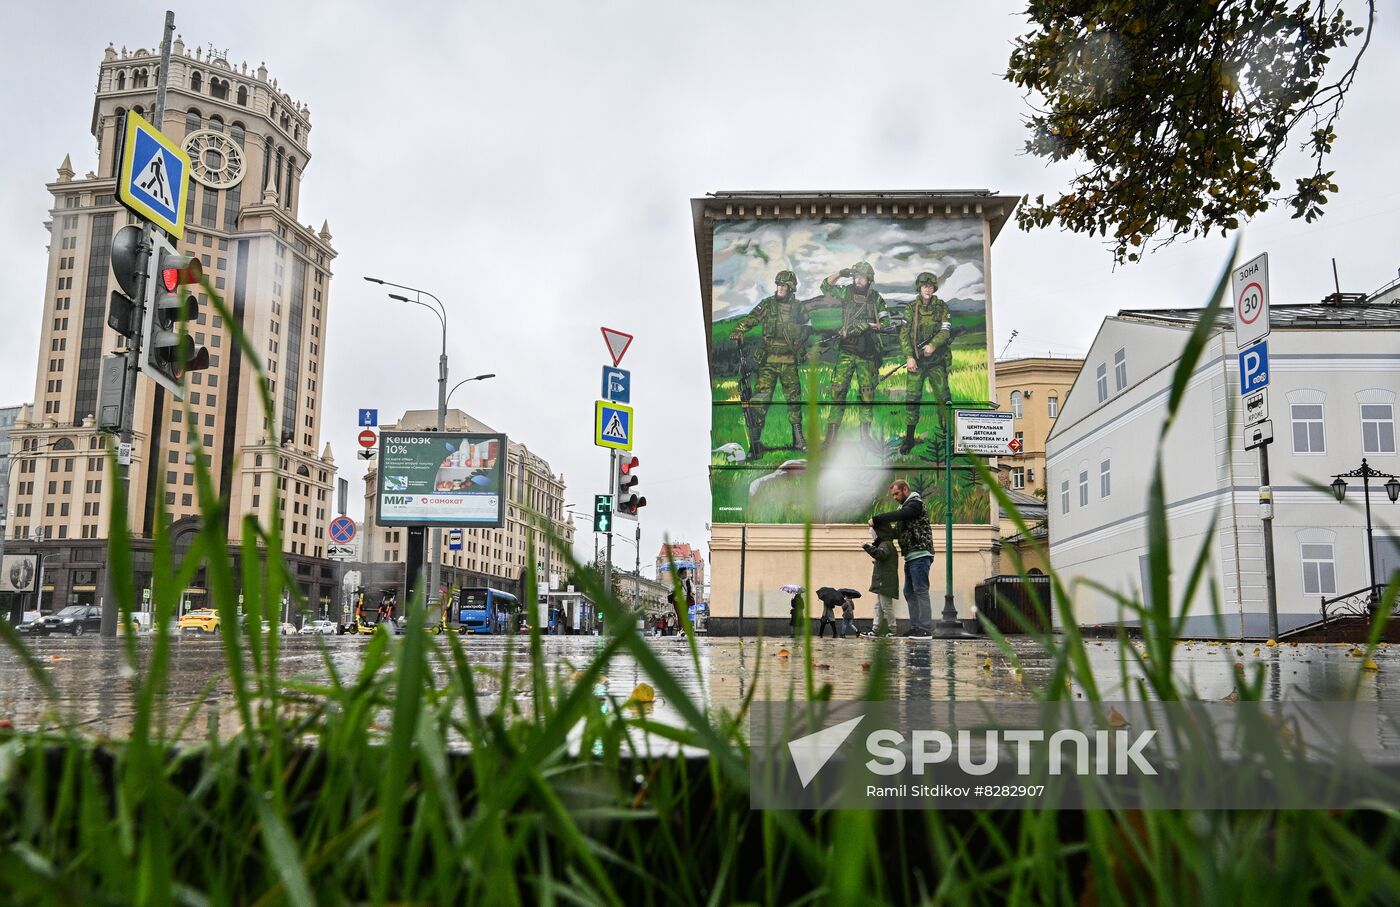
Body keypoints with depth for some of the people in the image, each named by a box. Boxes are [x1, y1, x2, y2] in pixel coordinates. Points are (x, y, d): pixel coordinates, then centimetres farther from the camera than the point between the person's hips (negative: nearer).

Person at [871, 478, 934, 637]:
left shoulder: (915, 503, -5)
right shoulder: (905, 506, 23)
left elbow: (897, 515, -22)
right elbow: (901, 531, 19)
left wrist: (875, 520, -16)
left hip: (920, 555, -10)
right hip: (911, 557, 10)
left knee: (920, 591, -12)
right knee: (909, 592, 8)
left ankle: (926, 629, -13)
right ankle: (917, 626, 10)